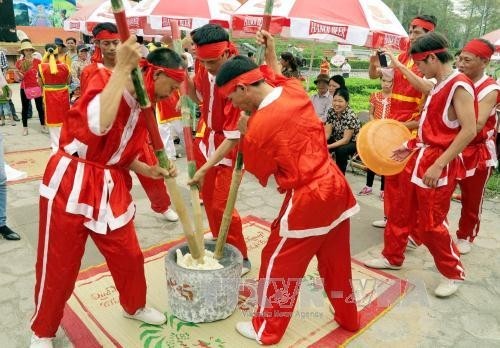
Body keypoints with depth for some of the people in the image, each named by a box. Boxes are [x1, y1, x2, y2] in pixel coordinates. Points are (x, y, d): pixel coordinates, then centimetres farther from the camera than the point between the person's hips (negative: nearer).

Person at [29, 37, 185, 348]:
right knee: (57, 265, 8)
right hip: (71, 184, -6)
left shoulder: (144, 105, 7)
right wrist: (123, 67, -32)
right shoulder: (105, 80, -15)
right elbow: (99, 124, -38)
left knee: (129, 255, 15)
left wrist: (150, 170, -1)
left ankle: (134, 306, 43)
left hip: (111, 188, 7)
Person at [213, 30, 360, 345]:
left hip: (307, 201, -8)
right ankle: (349, 317, 45)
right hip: (336, 188, 8)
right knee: (336, 261, 24)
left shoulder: (257, 126, -20)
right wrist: (271, 54, 28)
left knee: (279, 264, 12)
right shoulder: (296, 91, -2)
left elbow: (259, 173, -2)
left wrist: (245, 134, 5)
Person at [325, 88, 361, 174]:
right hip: (337, 140, 5)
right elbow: (327, 132, -9)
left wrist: (329, 146, -35)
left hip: (353, 142, -5)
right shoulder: (331, 111, -8)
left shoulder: (350, 116, -25)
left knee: (341, 150, -34)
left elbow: (346, 139, -26)